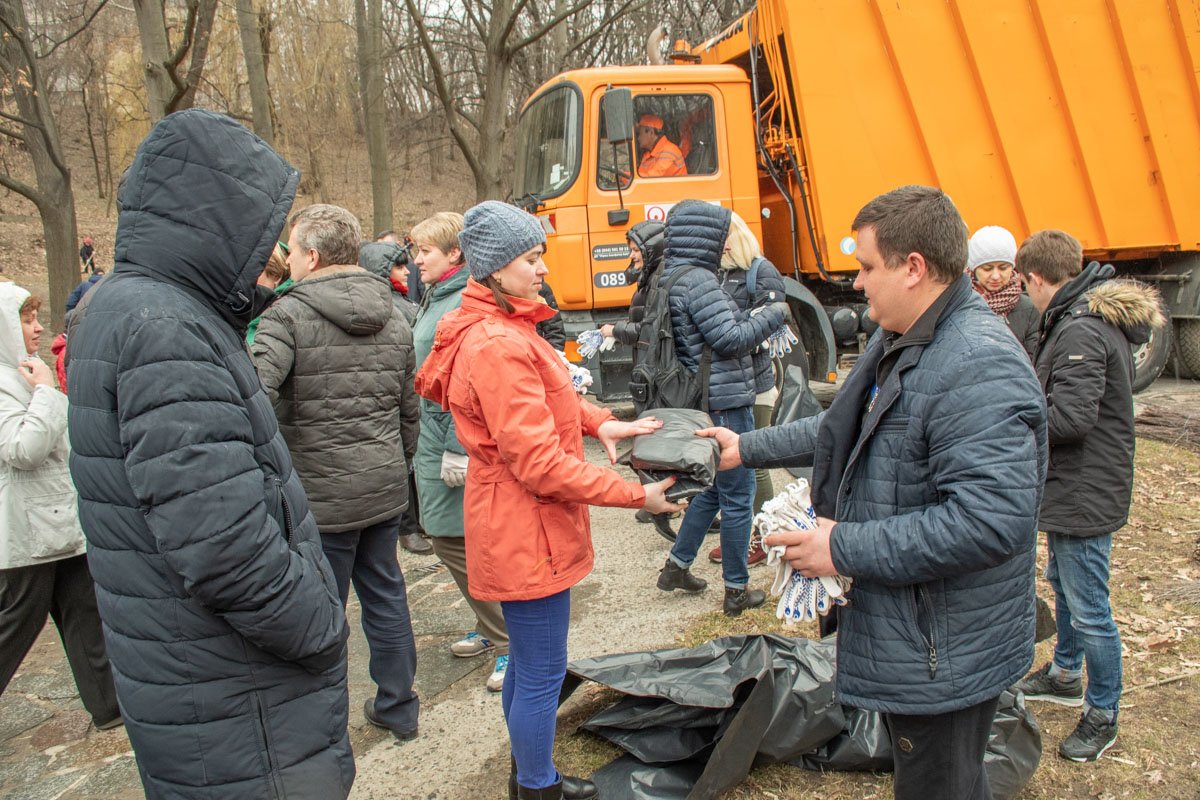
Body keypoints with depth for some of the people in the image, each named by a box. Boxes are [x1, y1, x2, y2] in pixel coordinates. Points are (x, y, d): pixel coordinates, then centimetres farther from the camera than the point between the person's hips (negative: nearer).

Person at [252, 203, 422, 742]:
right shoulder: (394, 318, 8)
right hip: (386, 487, 6)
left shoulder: (289, 315, -13)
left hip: (321, 494, -6)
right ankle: (398, 707, 32)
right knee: (385, 593, 18)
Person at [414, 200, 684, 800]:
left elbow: (545, 399, 17)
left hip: (517, 525, 11)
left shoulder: (500, 329, 8)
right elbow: (540, 464, -26)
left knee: (526, 662, 24)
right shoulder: (497, 346, -25)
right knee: (543, 674, 6)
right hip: (525, 530, -11)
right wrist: (637, 495, -20)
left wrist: (598, 422, -3)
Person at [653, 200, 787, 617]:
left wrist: (750, 319, 11)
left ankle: (676, 566, 30)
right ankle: (736, 591, 15)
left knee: (715, 486, 22)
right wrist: (772, 316, -7)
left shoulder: (671, 276, 12)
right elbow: (729, 338, -20)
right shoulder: (698, 280, -18)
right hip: (724, 402, -10)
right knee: (738, 495, 2)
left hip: (703, 400, 10)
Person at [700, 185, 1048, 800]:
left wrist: (845, 548, -27)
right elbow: (843, 430, 22)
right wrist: (748, 449, 23)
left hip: (943, 653, -10)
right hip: (903, 632, 10)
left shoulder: (981, 368, -27)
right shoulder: (896, 342, 8)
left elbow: (993, 520, -34)